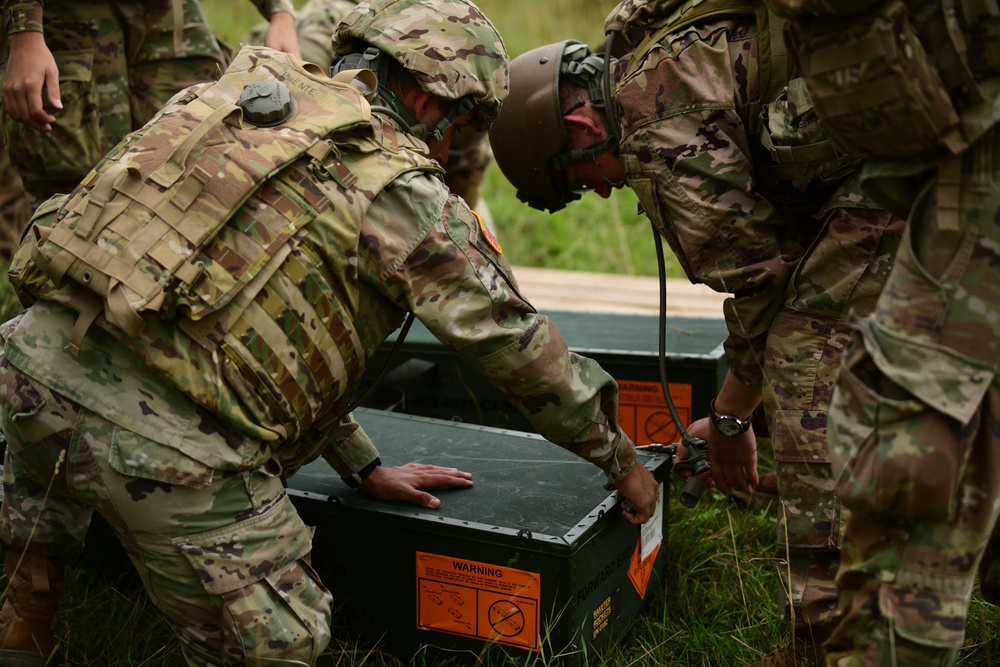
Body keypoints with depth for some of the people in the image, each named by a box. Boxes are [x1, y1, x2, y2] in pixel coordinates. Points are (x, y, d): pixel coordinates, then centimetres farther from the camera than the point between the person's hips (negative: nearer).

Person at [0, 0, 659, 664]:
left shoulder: (245, 91, 19)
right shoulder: (402, 192, -1)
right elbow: (518, 345, 5)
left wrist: (364, 466, 30)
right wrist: (622, 460, 21)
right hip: (164, 443, -7)